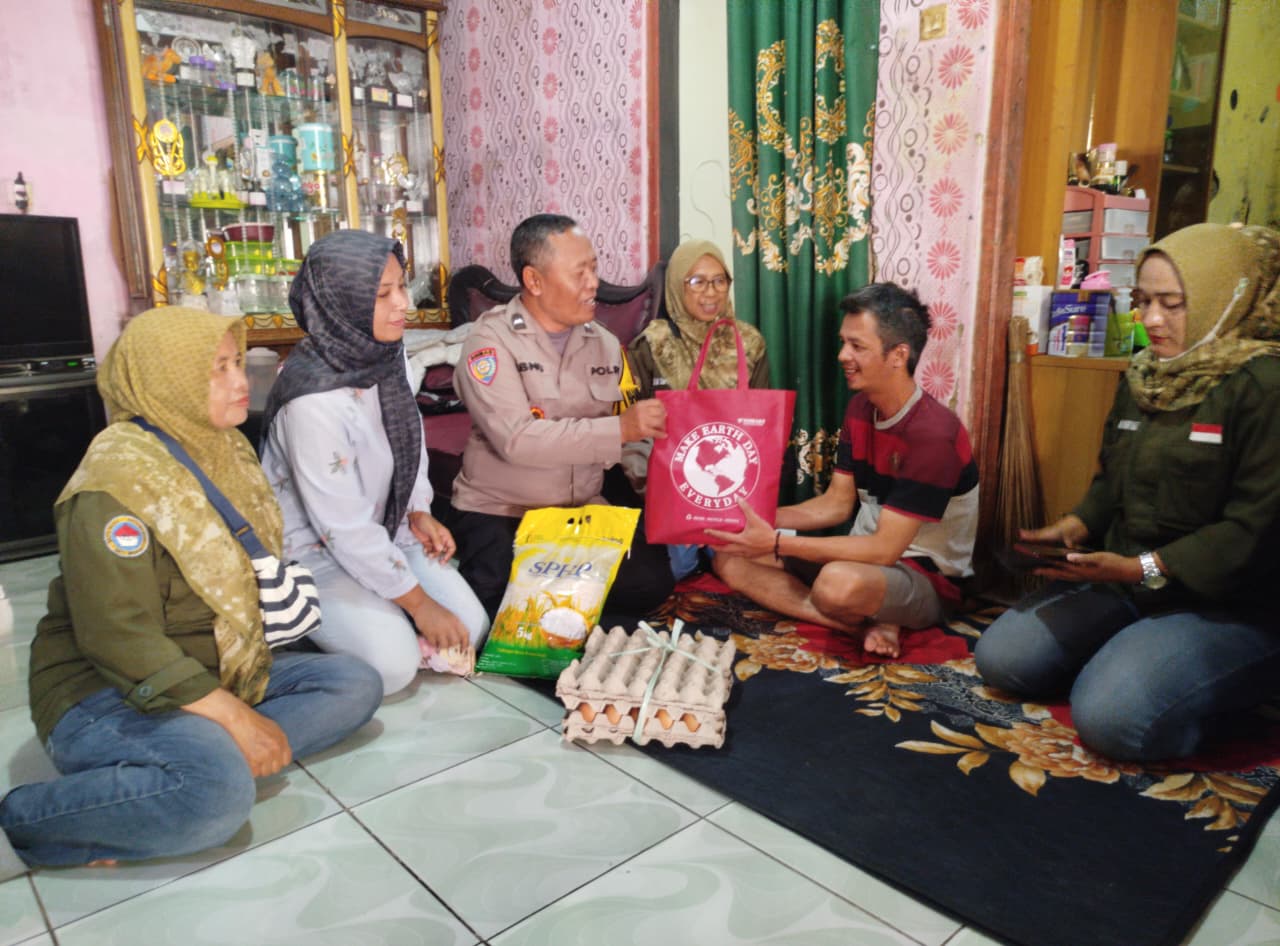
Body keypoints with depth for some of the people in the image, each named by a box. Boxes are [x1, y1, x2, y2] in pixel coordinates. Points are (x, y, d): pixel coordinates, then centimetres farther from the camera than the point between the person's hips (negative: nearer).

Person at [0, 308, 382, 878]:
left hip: (222, 675, 9)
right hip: (106, 696, -8)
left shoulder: (229, 448, 7)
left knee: (356, 685, -4)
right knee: (220, 793, -35)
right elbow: (120, 640, -25)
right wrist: (235, 718, -26)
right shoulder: (117, 484, -19)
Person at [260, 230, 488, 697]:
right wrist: (418, 601, -19)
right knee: (393, 662, -20)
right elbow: (342, 527, -26)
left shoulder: (387, 355, -6)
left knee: (470, 625, -4)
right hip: (314, 550, -7)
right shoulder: (314, 399, -30)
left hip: (384, 530, 7)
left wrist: (419, 512, 1)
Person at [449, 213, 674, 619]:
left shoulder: (605, 344, 8)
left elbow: (630, 440, 10)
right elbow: (516, 439, -24)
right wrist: (618, 430, -27)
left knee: (650, 581, -15)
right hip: (499, 513, -4)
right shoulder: (491, 339, -10)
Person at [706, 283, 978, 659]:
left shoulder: (932, 434, -24)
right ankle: (871, 624, -10)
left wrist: (777, 542, -28)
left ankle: (871, 620, -8)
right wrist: (761, 519, -10)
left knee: (840, 583, -43)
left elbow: (885, 550, -26)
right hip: (866, 558, 9)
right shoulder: (860, 407, 2)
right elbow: (836, 503, 5)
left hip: (926, 578, -9)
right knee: (730, 558, -3)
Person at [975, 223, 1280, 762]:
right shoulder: (1145, 378, 9)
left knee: (1112, 717, -26)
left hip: (1226, 602, -6)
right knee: (1000, 658, -6)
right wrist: (1073, 527, -2)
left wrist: (1145, 568, -25)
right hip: (1124, 581, 7)